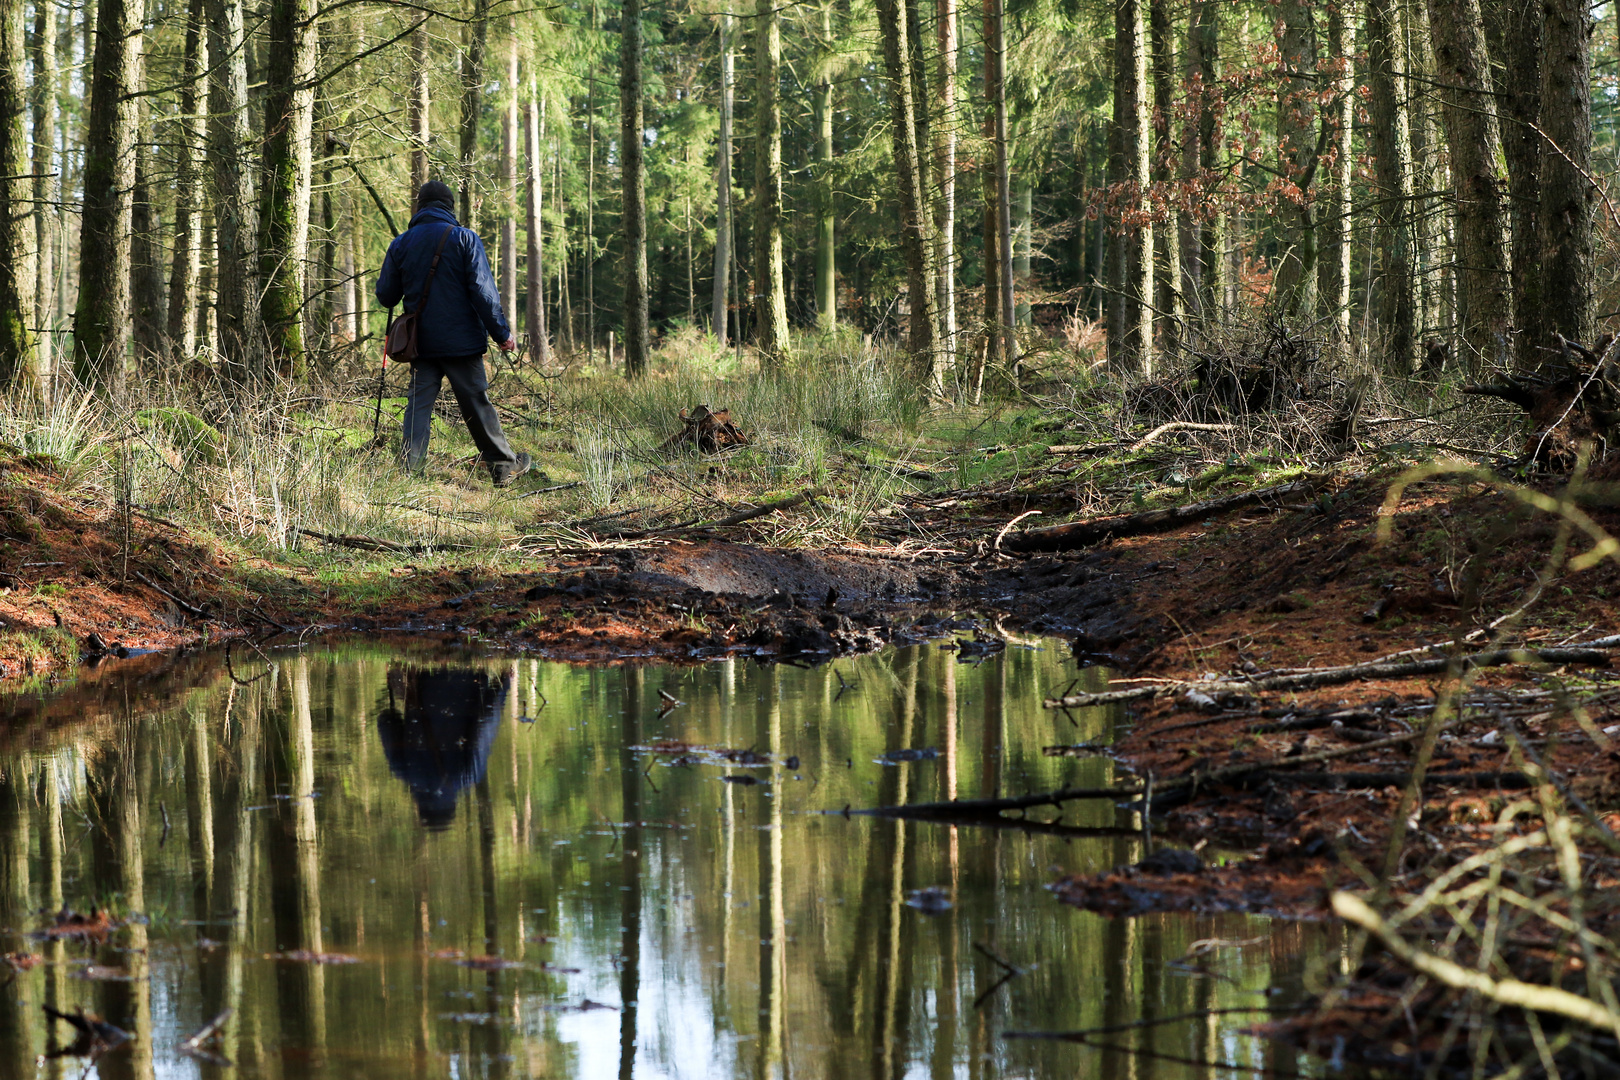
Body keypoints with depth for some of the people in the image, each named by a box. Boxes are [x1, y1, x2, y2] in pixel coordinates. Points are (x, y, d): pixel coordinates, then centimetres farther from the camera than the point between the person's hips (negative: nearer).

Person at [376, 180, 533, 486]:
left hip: (421, 342, 2)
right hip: (462, 340, -2)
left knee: (418, 406, 4)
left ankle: (408, 469, -7)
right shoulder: (464, 239, -5)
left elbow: (385, 296, 8)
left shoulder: (401, 244, 4)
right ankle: (503, 464, 15)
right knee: (477, 403, 6)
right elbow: (483, 291, -10)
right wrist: (502, 332, -6)